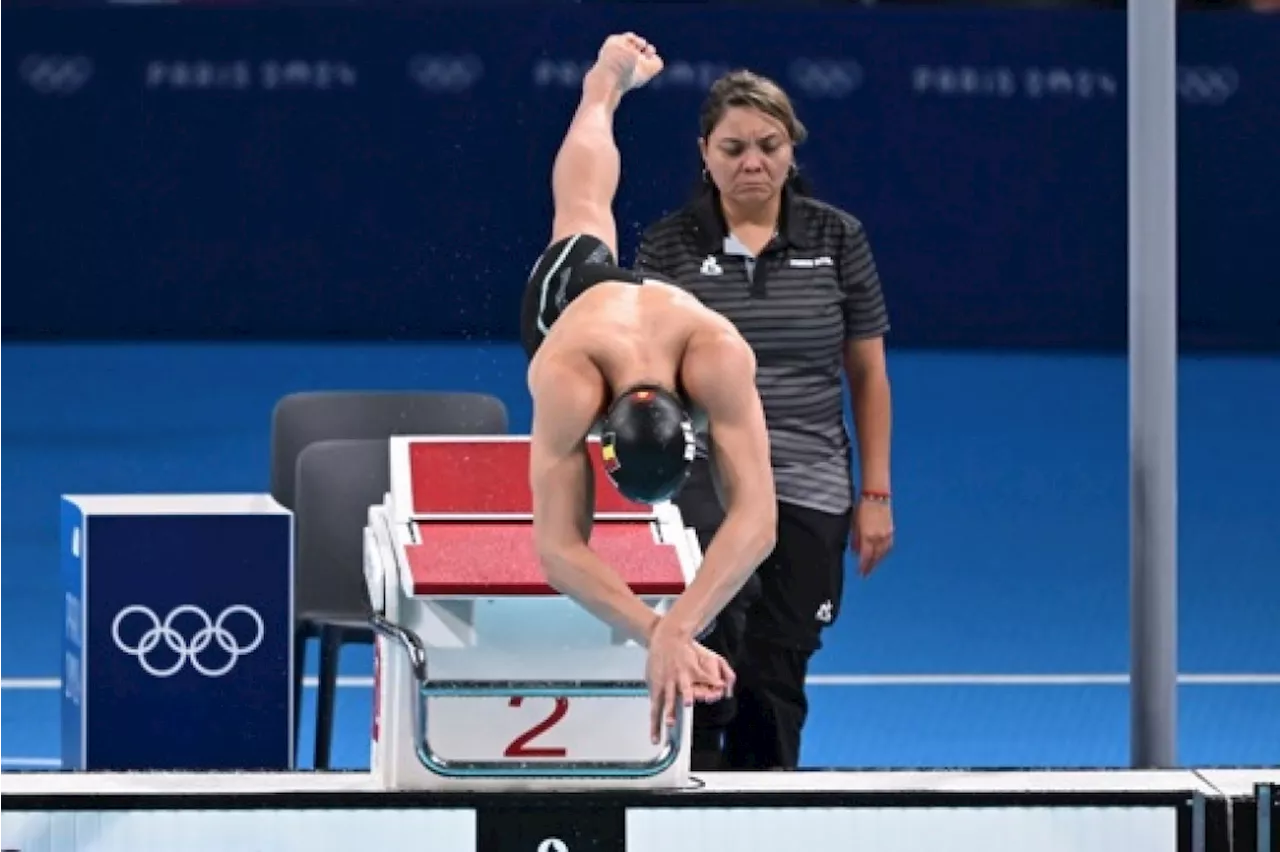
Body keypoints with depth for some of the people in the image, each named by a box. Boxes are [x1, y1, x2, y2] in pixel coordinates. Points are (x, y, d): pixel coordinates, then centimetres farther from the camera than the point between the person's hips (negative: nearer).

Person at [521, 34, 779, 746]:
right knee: (584, 209, 35)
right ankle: (607, 82, 68)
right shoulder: (566, 379, -58)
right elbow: (558, 550, -57)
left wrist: (678, 631, -76)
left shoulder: (720, 358, -57)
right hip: (576, 282, -1)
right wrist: (658, 634, -73)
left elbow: (756, 518, -62)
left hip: (649, 290, 1)